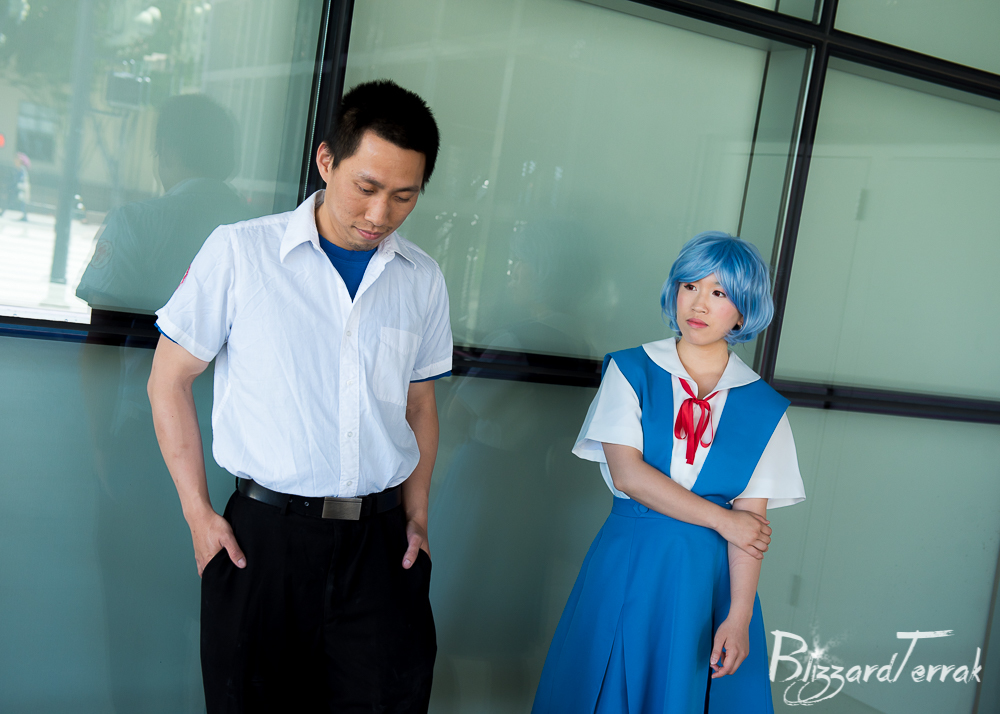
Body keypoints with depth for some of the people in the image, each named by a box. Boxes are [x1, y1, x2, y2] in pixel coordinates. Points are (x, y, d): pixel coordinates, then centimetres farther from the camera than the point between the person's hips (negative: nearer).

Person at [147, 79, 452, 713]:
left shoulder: (423, 280, 7)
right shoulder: (240, 251, -3)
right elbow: (169, 382, 1)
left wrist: (417, 517, 7)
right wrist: (199, 515, -2)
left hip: (380, 541, 3)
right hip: (264, 537, -2)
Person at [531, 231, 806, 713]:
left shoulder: (764, 408, 0)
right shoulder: (631, 371, -2)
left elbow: (752, 519, -6)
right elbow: (627, 473, -12)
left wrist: (739, 617, -15)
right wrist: (721, 519, -12)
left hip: (710, 580, 1)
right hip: (628, 569, -1)